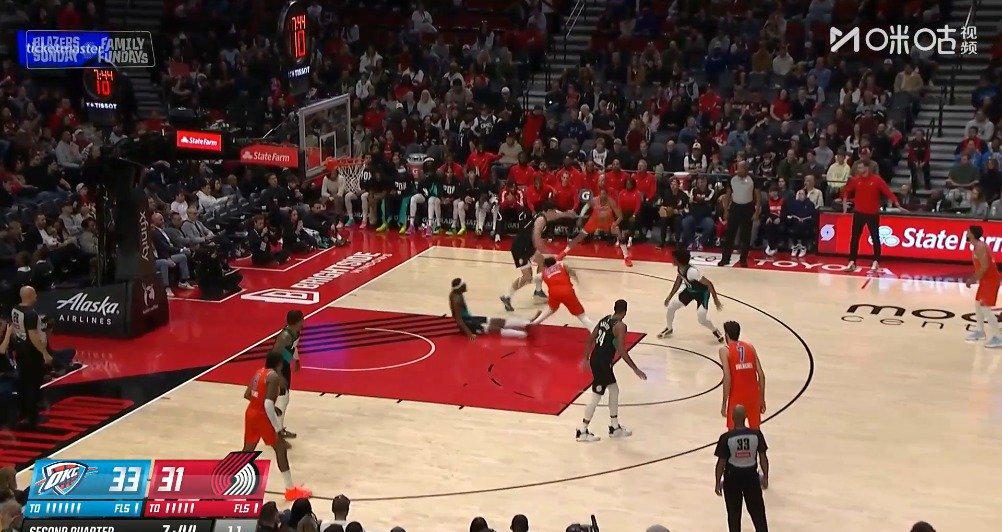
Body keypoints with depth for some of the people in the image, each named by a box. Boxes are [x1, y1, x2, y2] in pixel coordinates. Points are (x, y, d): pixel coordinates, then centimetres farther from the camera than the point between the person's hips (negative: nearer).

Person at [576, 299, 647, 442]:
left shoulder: (604, 320, 9)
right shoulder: (620, 326, -15)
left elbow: (589, 340, 14)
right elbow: (622, 352, -20)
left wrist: (586, 359, 25)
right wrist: (636, 370, -14)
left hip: (595, 359, 9)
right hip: (602, 364, -9)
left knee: (614, 390, 20)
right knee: (596, 397, 1)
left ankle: (615, 428, 29)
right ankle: (582, 432, 8)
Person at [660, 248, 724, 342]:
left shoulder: (691, 272, -38)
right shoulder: (680, 269, -14)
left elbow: (709, 284, -32)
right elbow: (678, 282, 6)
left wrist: (716, 299, -28)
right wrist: (670, 297, 11)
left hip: (702, 292, -7)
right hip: (690, 290, 7)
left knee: (701, 319, -18)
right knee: (671, 307, 2)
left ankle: (715, 331, 13)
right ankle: (669, 328, 27)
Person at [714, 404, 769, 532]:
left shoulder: (726, 438, -17)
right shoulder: (756, 434, -11)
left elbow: (721, 463, -11)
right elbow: (763, 458, -4)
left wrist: (717, 483, 0)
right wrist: (765, 478, 10)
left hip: (732, 478, -2)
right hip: (751, 475, 2)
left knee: (734, 513, 13)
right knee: (757, 511, 16)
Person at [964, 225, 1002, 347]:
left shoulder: (979, 247, -19)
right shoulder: (979, 245, 13)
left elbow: (985, 266, -24)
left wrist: (974, 279, -17)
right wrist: (974, 278, 16)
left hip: (990, 280, -11)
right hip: (986, 279, 11)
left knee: (985, 307, -12)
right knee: (977, 304, 20)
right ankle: (980, 331, 32)